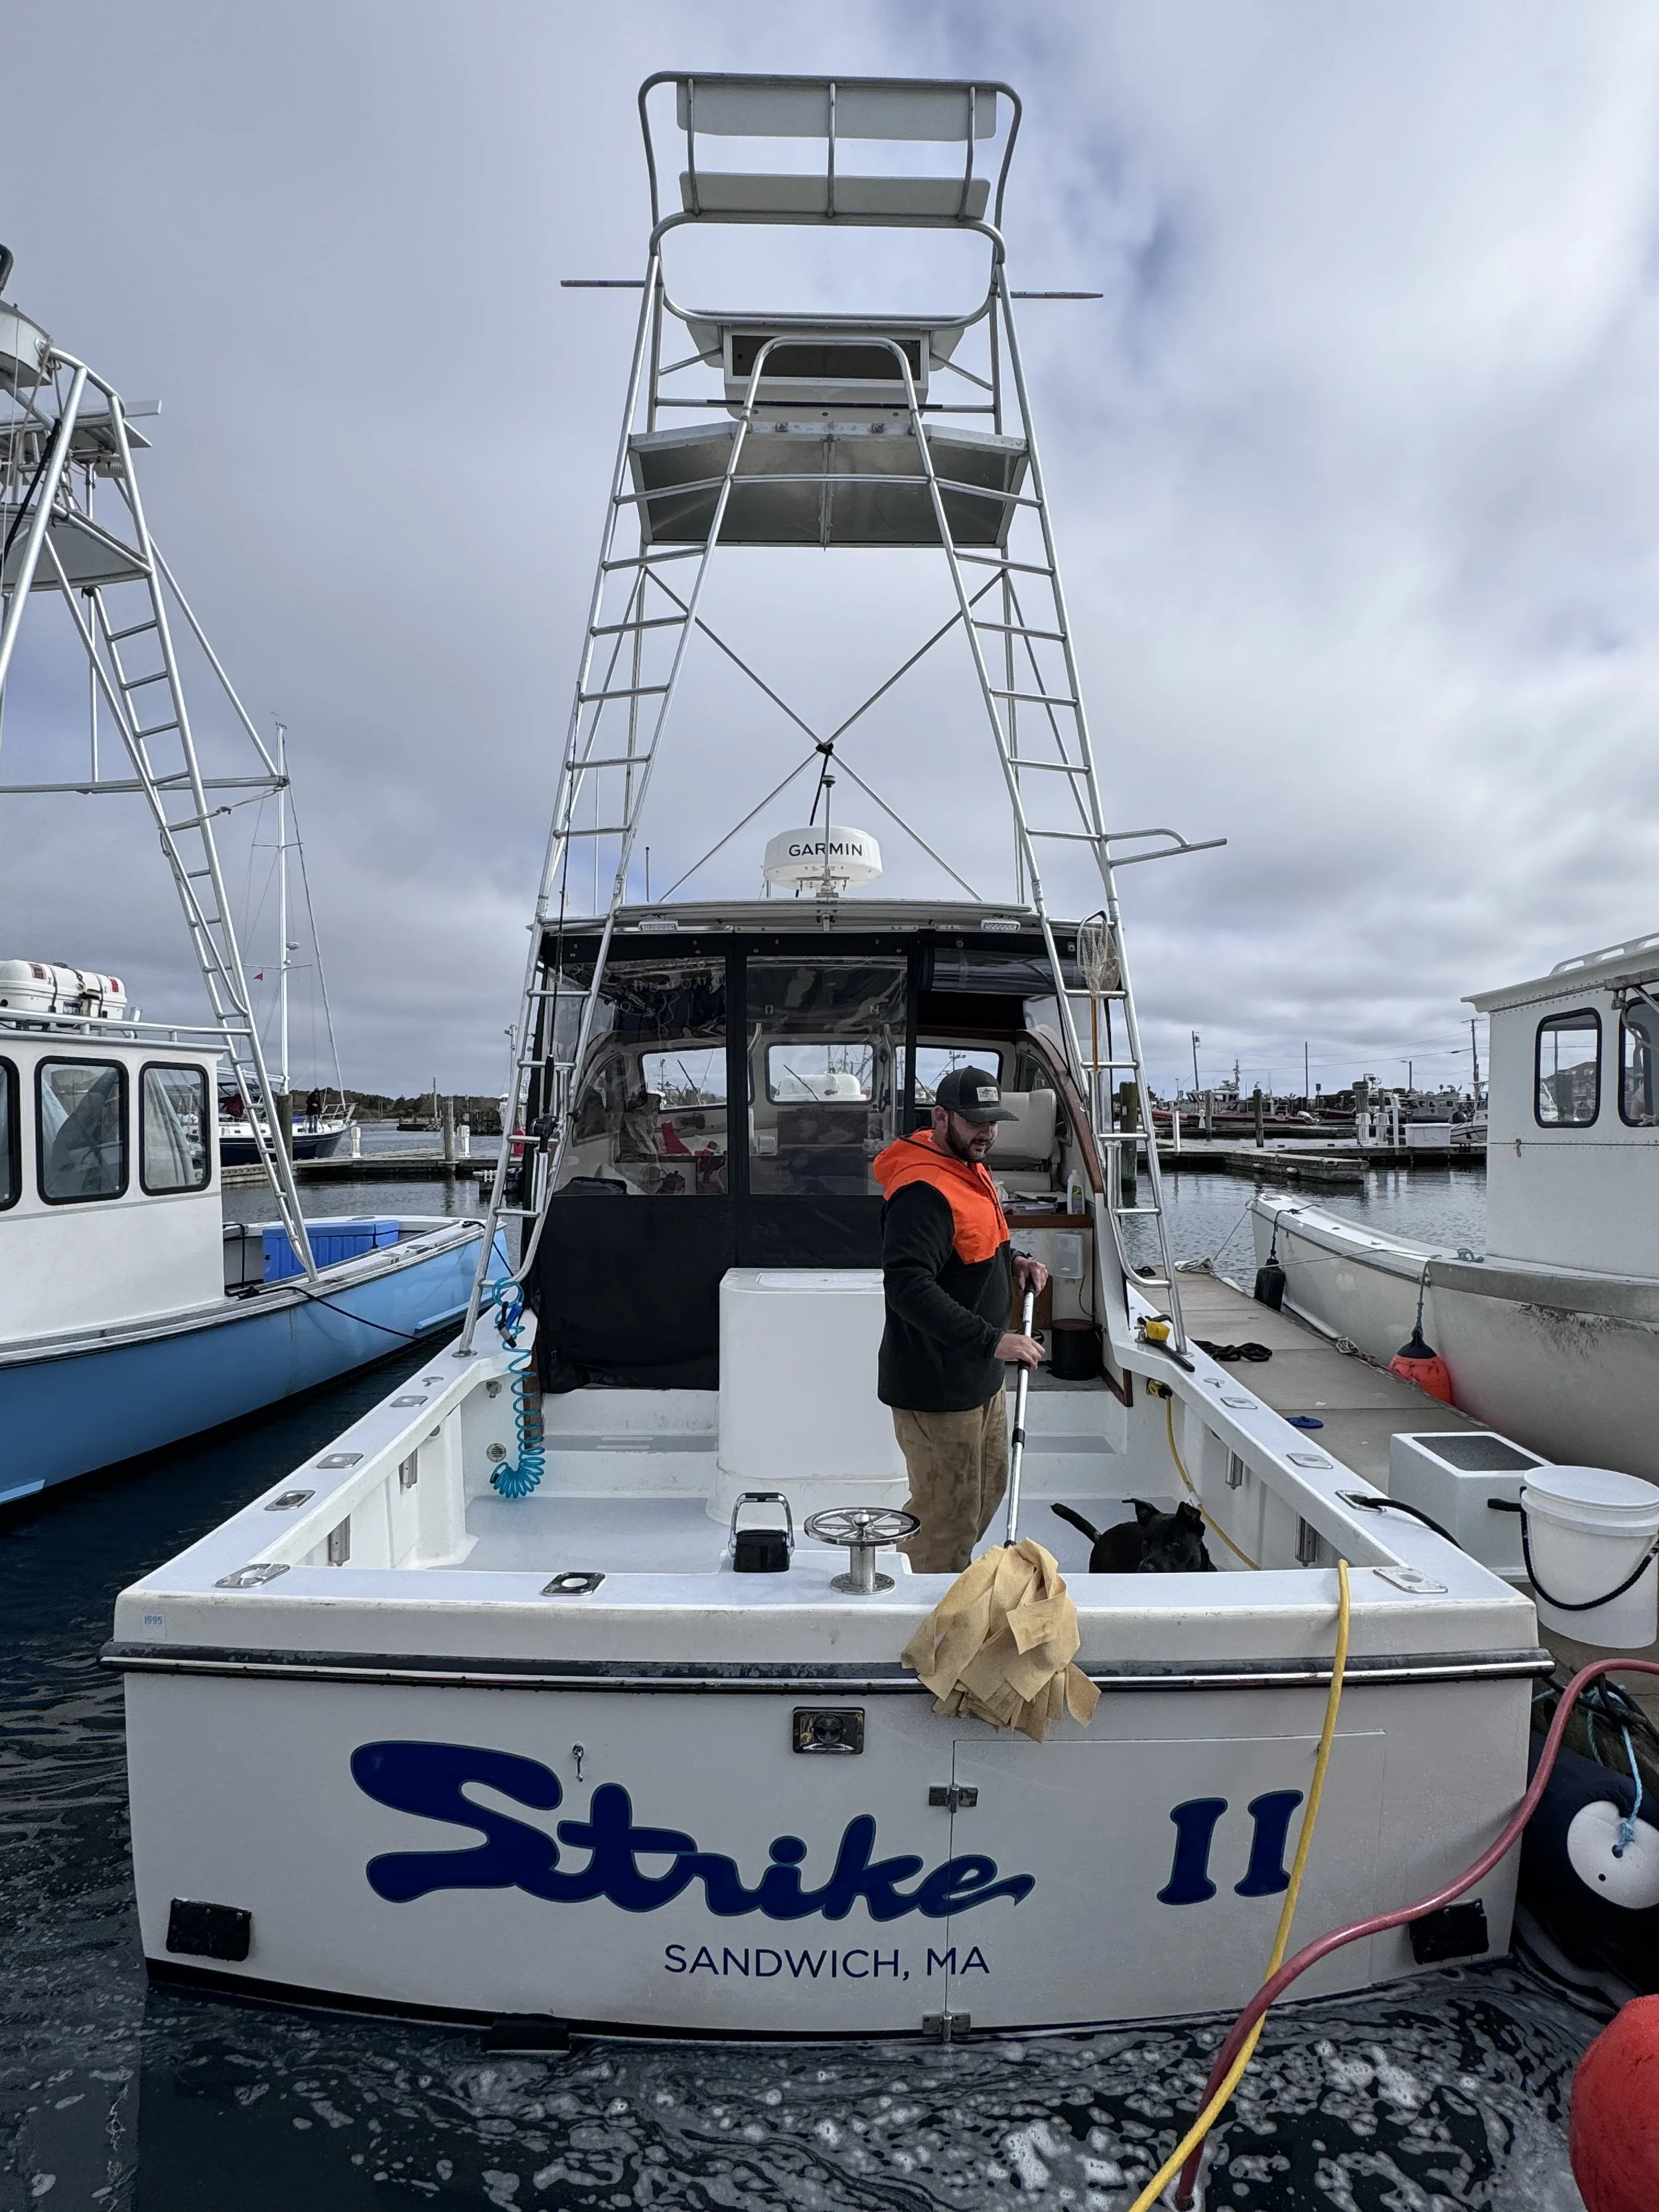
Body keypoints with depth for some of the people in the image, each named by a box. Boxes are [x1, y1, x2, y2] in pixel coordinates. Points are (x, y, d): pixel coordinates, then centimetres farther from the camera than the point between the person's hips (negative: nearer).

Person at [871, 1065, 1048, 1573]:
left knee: (988, 1491, 26)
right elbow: (908, 1288, -34)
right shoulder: (922, 1191, -25)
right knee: (951, 1518, 2)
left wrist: (1012, 1261, 6)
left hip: (978, 1377, 11)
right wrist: (992, 1340, -35)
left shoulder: (971, 1168, 9)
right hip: (936, 1390, -11)